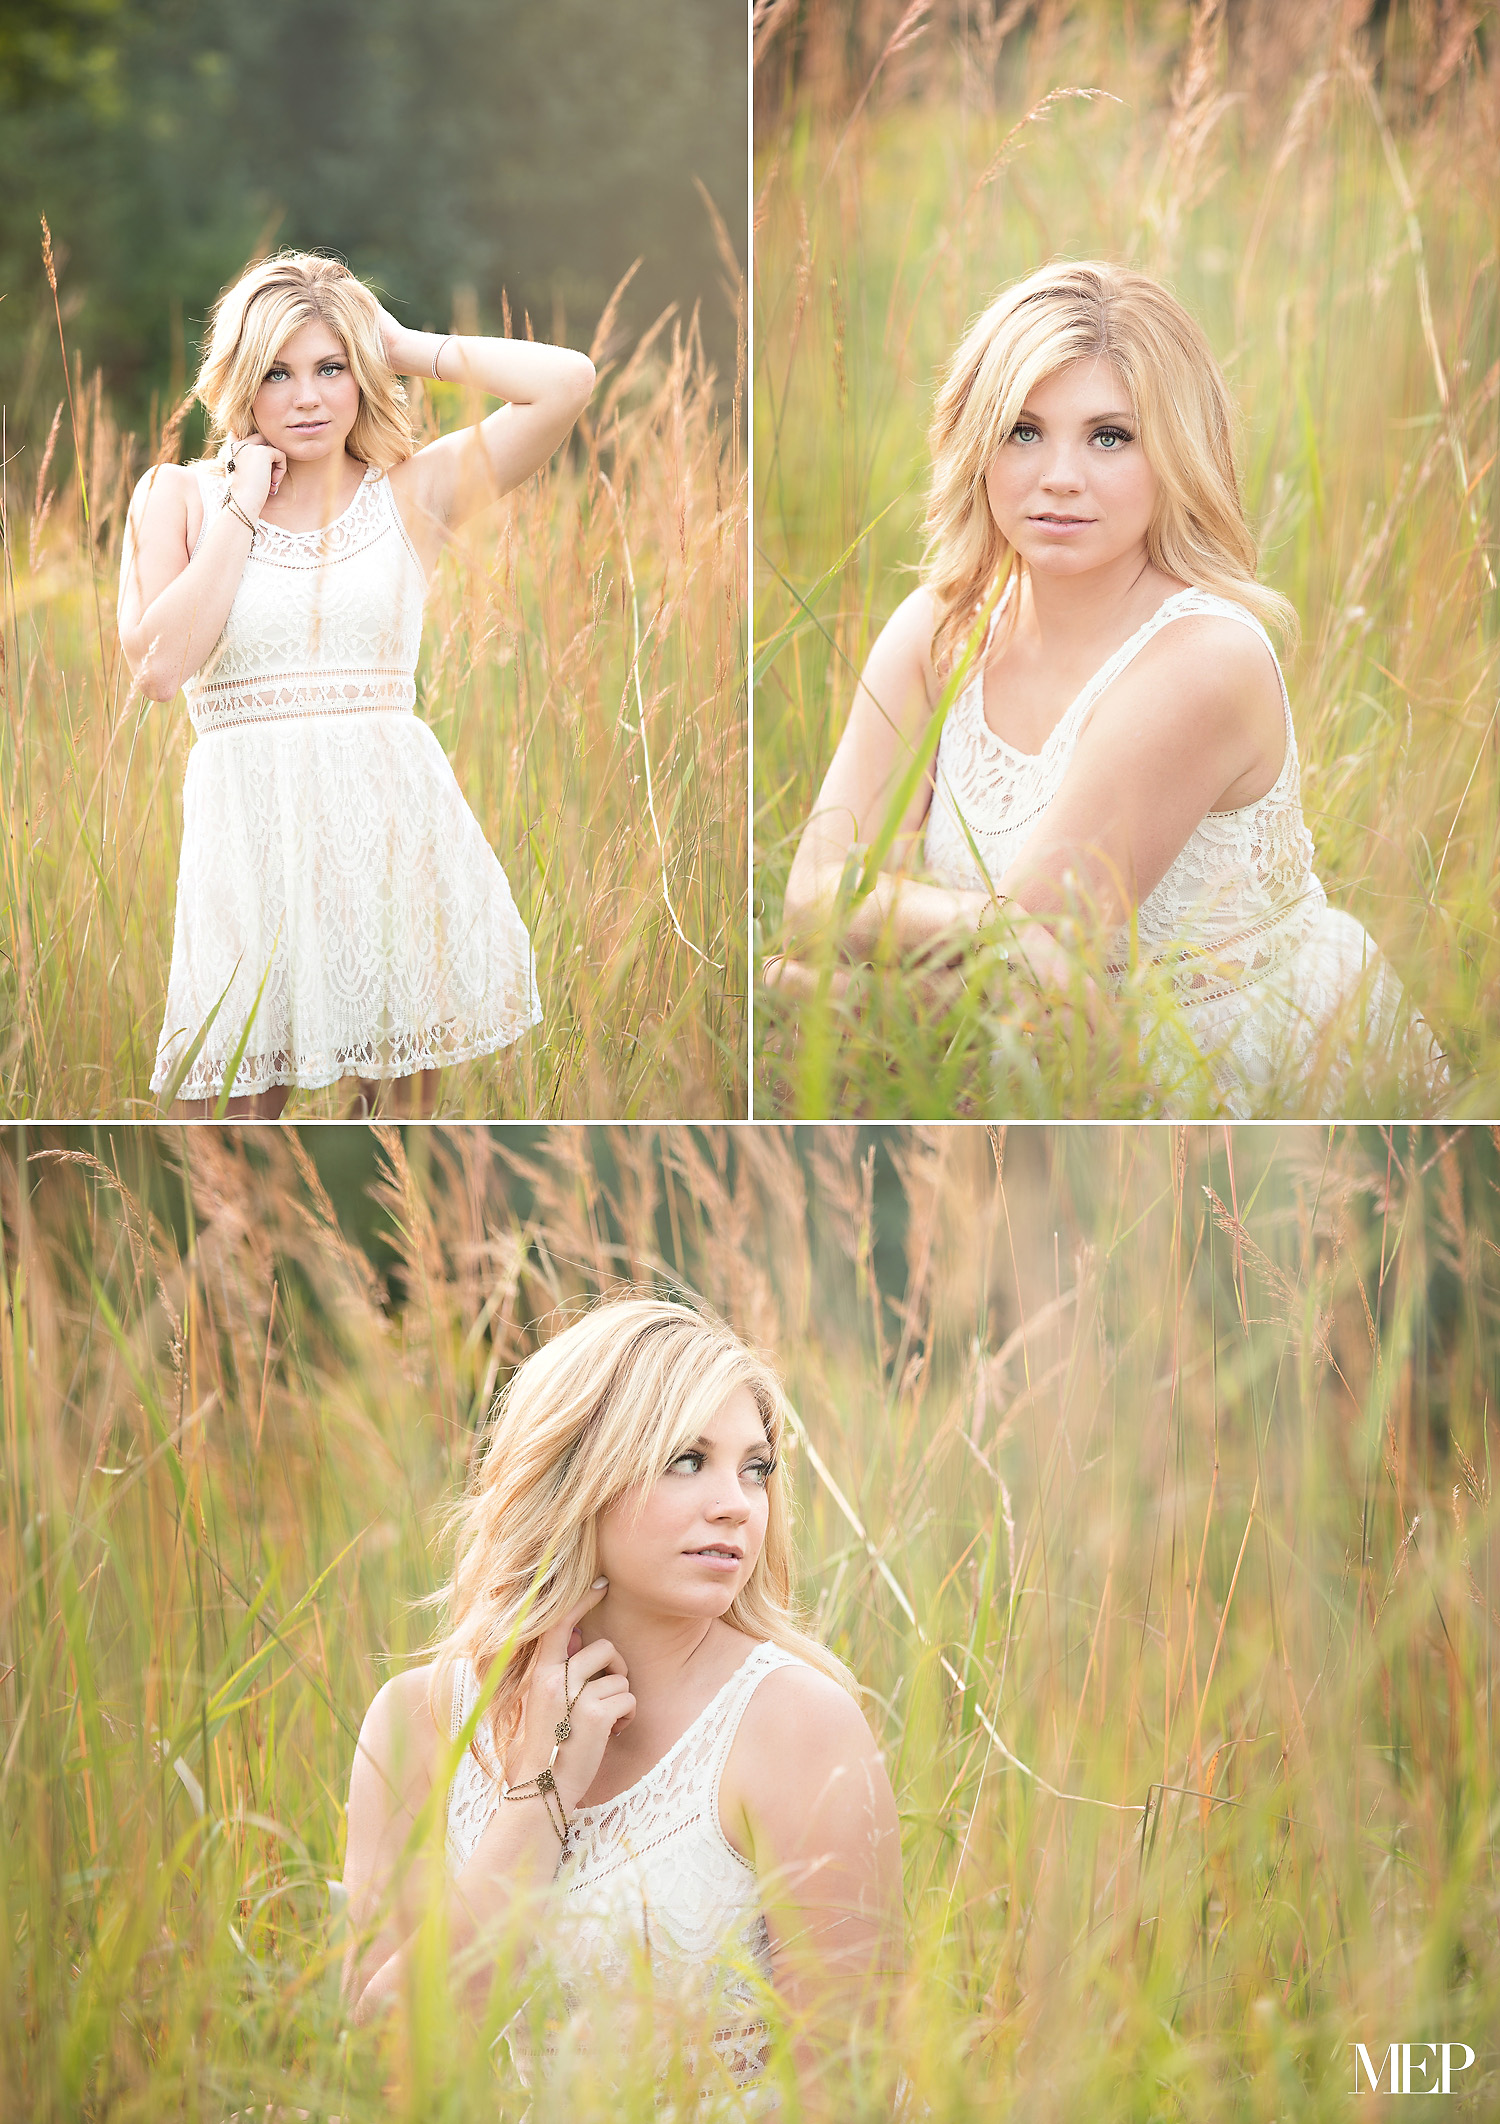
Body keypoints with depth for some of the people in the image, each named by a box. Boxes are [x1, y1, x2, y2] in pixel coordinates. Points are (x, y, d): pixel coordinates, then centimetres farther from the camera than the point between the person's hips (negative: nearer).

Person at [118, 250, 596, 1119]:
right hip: (248, 823, -1)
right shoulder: (180, 496, 7)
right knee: (237, 1102, 0)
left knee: (404, 1095, 9)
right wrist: (244, 508, -3)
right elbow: (160, 665, -8)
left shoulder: (413, 491, 7)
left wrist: (413, 350, 4)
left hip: (394, 816, 1)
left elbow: (569, 380, -5)